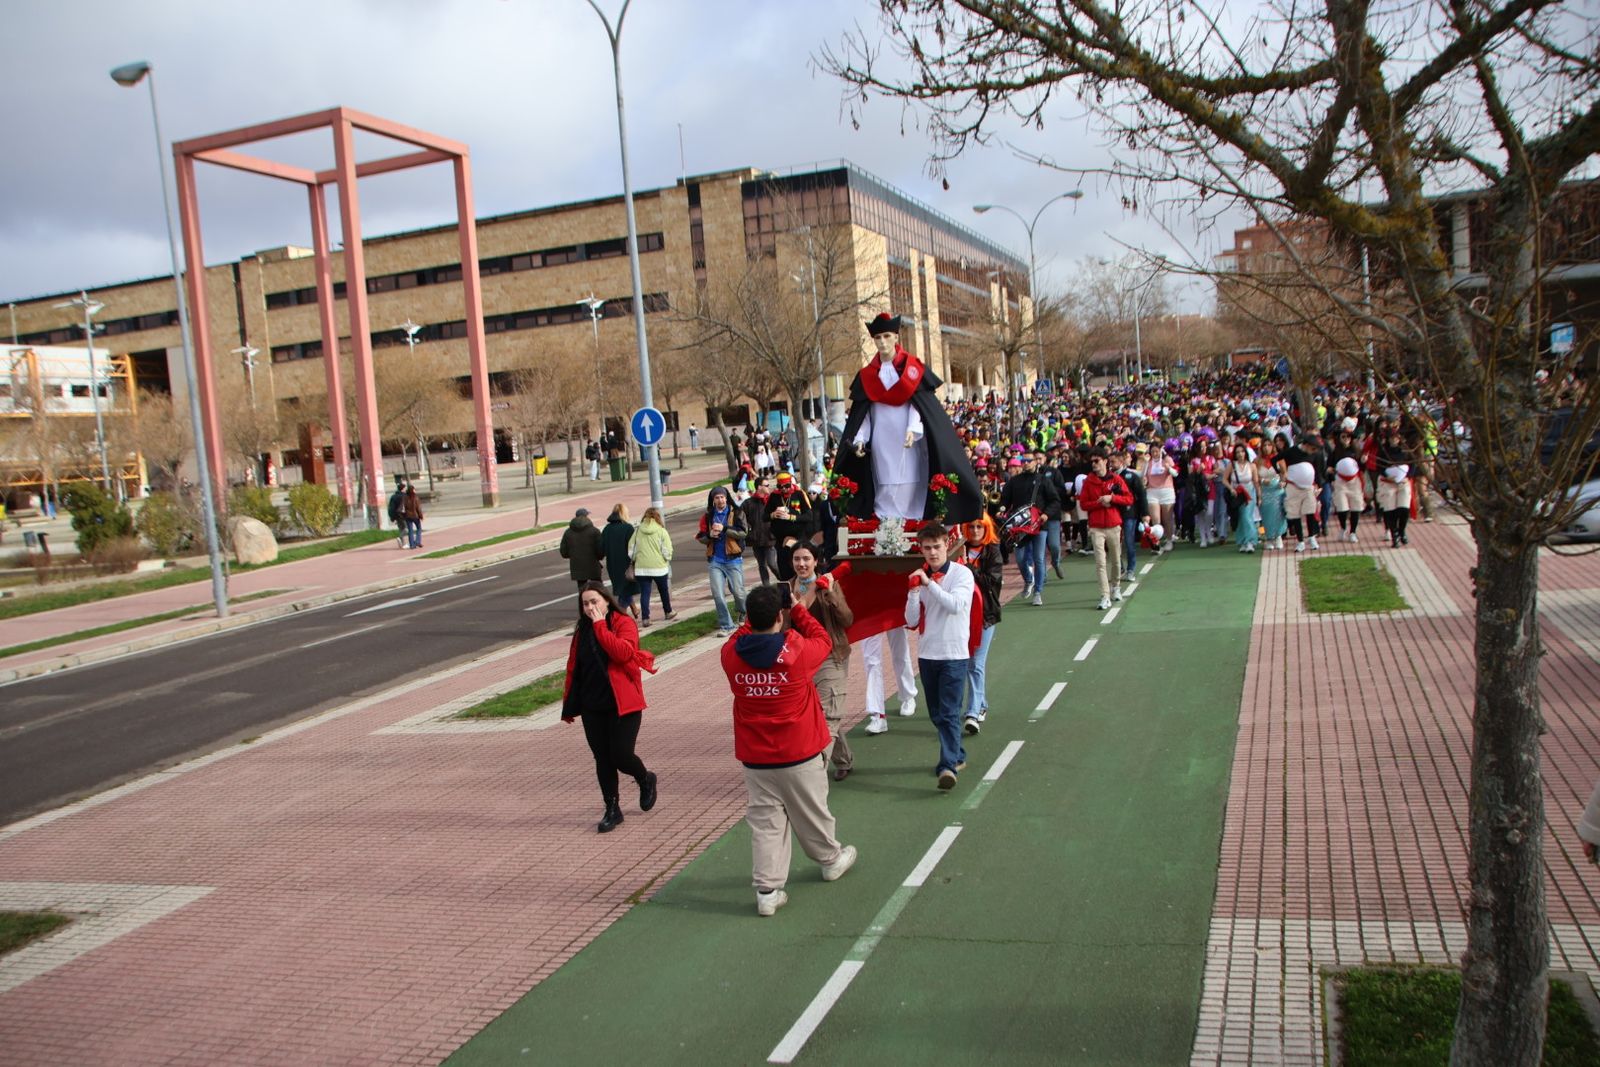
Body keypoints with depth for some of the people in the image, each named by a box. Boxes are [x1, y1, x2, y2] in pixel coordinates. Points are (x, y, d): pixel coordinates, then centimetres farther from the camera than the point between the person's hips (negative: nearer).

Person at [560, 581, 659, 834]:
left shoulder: (624, 623, -8)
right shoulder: (582, 630, 9)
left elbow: (623, 652, -26)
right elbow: (573, 668, 12)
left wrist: (600, 626, -22)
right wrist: (569, 705, 12)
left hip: (622, 704, -5)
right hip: (592, 707, 5)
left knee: (621, 756, -7)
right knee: (602, 759, 8)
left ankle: (646, 780, 26)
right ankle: (612, 810, 20)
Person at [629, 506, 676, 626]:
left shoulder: (638, 531, -1)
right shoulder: (661, 531, -8)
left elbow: (631, 549, 2)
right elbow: (667, 550, -10)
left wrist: (634, 561, 17)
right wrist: (666, 560, 10)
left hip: (641, 567, 1)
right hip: (659, 566, -1)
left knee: (644, 593, 5)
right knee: (664, 591, 18)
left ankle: (645, 619, 1)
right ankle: (668, 612, 35)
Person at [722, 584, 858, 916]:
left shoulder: (730, 655, -11)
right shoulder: (797, 651, -19)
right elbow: (824, 641, 2)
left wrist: (757, 613, 9)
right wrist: (798, 609, 5)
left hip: (755, 758, 2)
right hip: (800, 754, -2)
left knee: (764, 821, 9)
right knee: (812, 813, 19)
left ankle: (767, 889, 7)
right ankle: (831, 859, 42)